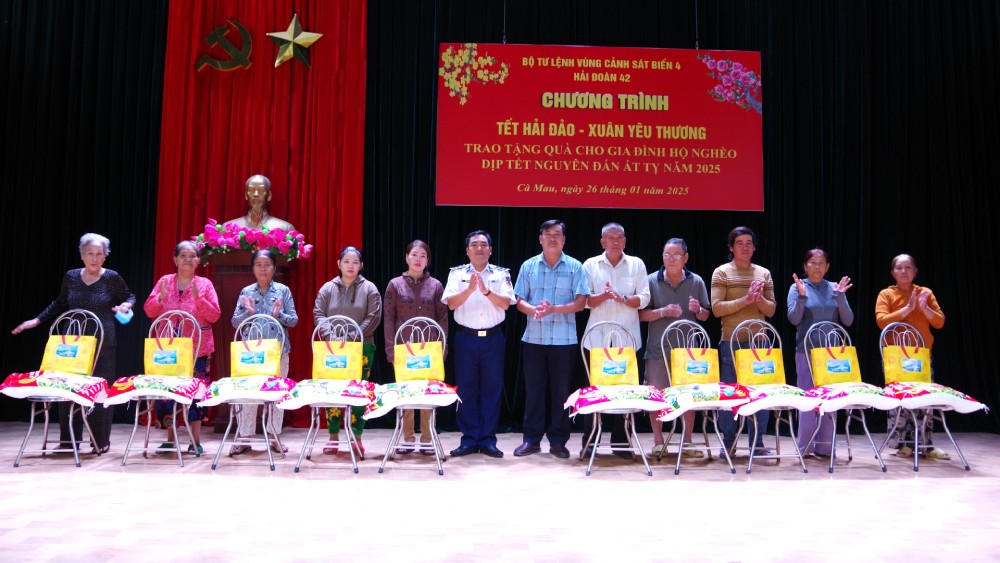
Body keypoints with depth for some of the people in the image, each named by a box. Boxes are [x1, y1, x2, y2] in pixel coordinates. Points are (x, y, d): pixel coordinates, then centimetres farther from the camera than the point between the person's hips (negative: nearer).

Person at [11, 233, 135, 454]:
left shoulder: (112, 278, -4)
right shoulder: (71, 277, 5)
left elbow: (129, 296, 9)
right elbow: (59, 304, 19)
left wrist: (126, 305, -13)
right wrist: (37, 320, 16)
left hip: (104, 343, -3)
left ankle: (101, 442, 11)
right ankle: (68, 440, 15)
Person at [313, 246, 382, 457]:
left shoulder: (369, 289, 4)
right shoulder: (327, 288, 9)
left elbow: (373, 317, -4)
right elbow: (318, 314, 1)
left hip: (361, 348, -1)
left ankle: (357, 438, 8)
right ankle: (333, 438, 11)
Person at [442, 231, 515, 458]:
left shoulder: (501, 274, 5)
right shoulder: (457, 273, 5)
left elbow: (506, 303, -8)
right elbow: (451, 303, -8)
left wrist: (486, 291, -23)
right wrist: (470, 289, -23)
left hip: (493, 338, 0)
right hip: (466, 337, 0)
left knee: (492, 390, 2)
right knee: (466, 390, 3)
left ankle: (488, 441, 11)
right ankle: (469, 440, 12)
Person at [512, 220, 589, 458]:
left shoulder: (575, 267, 2)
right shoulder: (528, 266, 7)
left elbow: (580, 303, -4)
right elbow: (519, 301, 5)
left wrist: (553, 309, -18)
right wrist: (534, 310, -16)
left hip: (564, 339, -1)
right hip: (533, 338, 2)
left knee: (561, 391, 4)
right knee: (533, 389, 6)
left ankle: (558, 441, 14)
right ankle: (531, 439, 15)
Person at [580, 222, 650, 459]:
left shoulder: (636, 264, 9)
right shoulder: (591, 265, 7)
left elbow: (644, 299, 2)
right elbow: (584, 300, 1)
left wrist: (622, 299, -15)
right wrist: (603, 296, -18)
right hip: (598, 339, -1)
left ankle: (620, 441, 13)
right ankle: (589, 442, 9)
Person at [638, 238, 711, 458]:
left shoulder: (696, 282, 4)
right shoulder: (652, 281, -1)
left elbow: (705, 316, 10)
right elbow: (641, 314, -2)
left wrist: (697, 310, -12)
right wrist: (663, 312, -17)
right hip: (658, 349, -1)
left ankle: (687, 442, 19)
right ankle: (658, 442, 18)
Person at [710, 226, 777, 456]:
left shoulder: (763, 273, 12)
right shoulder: (721, 273, 1)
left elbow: (771, 310, 9)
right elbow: (716, 308, -8)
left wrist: (759, 299, -11)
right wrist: (745, 300, -17)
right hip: (730, 342, -3)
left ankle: (757, 443, 14)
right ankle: (728, 444, 12)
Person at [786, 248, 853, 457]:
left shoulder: (834, 288, 7)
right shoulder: (797, 288, 1)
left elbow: (848, 320, 1)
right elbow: (794, 319, -7)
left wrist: (840, 297, -12)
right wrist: (802, 296, -19)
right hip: (806, 351, -2)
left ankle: (824, 447, 14)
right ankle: (805, 447, 9)